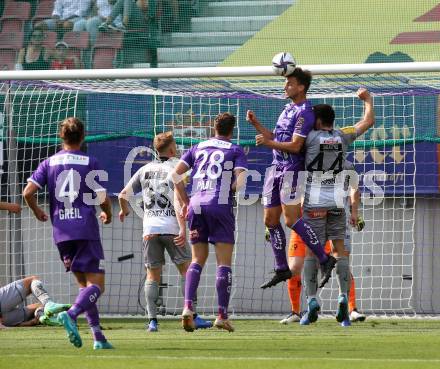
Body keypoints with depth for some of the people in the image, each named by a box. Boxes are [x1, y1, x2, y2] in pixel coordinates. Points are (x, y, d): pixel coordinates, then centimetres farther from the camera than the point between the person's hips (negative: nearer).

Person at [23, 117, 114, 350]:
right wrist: (108, 215, 17)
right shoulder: (90, 163, -1)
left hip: (61, 231, 4)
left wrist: (37, 212, 18)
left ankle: (98, 337, 10)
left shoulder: (49, 163, 7)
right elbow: (103, 198, -5)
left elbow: (28, 192, -2)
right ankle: (71, 315, -33)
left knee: (83, 284, 15)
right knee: (96, 285, -5)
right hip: (86, 228, -4)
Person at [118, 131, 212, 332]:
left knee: (152, 275, 6)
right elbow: (178, 201, -14)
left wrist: (124, 210, 36)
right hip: (171, 227, -4)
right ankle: (192, 317, -5)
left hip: (150, 229, 4)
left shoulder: (145, 169, 11)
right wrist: (183, 228, -18)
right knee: (186, 270, 2)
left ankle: (152, 320, -1)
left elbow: (123, 194, 14)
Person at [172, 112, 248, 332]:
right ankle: (222, 315, -5)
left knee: (198, 259, 11)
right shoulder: (235, 151, 6)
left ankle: (188, 307, -8)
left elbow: (176, 174, 10)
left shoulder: (198, 148, 17)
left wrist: (185, 202, 16)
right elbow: (240, 180, -8)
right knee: (224, 262, 1)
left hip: (196, 205, 4)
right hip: (221, 205, -4)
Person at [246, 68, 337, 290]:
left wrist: (269, 143, -15)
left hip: (291, 170, -10)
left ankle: (325, 259, -12)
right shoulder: (288, 109, 17)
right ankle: (282, 269, 13)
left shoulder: (304, 112, -12)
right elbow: (275, 139, 23)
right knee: (270, 220, 8)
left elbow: (295, 146, -19)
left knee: (291, 220, -17)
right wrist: (257, 125, 13)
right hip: (276, 169, 10)